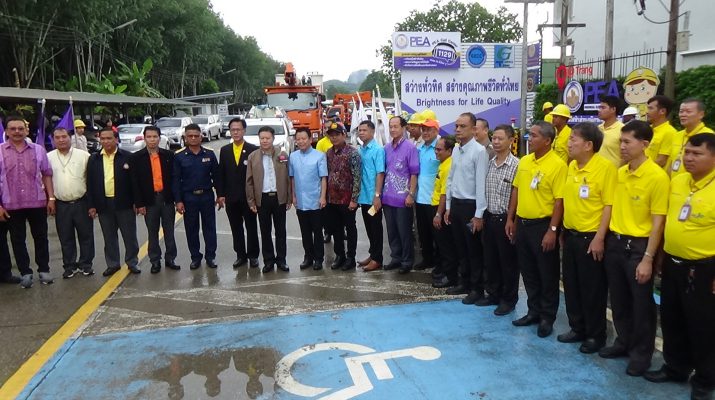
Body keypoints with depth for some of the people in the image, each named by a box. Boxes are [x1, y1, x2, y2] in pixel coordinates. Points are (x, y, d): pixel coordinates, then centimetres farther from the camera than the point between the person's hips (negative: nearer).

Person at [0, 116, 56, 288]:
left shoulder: (38, 150, 3)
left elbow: (47, 175, 7)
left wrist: (51, 198, 1)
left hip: (37, 203, 1)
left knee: (40, 237, 8)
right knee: (18, 240, 7)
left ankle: (43, 270, 20)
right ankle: (25, 273, 17)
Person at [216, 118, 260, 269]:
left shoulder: (253, 149, -5)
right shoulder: (224, 150, 7)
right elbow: (221, 174, 7)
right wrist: (220, 194, 1)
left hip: (248, 196, -3)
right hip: (231, 197, 3)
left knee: (251, 227, 7)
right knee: (236, 228, 10)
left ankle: (253, 255, 17)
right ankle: (241, 255, 20)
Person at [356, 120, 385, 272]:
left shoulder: (378, 150, -11)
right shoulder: (360, 150, 9)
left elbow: (380, 173, -14)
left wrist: (377, 195, -19)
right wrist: (357, 195, 12)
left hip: (373, 197, -7)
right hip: (363, 196, 7)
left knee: (376, 228, 2)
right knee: (368, 227, 15)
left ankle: (377, 259, 11)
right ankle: (372, 254, 26)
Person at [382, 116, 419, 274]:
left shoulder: (410, 147, -9)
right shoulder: (386, 148, 8)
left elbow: (414, 173, -10)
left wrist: (411, 194, -14)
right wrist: (381, 192, 10)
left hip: (403, 197, -6)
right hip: (388, 197, 6)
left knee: (404, 231, 3)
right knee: (391, 231, 13)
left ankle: (407, 261, 15)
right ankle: (396, 258, 26)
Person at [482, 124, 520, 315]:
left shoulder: (516, 165, -13)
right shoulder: (489, 164, 7)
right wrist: (481, 215, 11)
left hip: (505, 219, -6)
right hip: (489, 218, 6)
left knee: (508, 262, 6)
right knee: (490, 260, 15)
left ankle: (509, 300, 19)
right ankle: (494, 293, 31)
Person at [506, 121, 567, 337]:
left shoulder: (557, 164, -14)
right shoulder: (524, 161, 8)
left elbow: (560, 200, -16)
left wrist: (552, 230, -19)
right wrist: (510, 219, 12)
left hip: (542, 225, -7)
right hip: (522, 223, 7)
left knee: (547, 274, 5)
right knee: (528, 272, 15)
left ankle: (547, 318, 18)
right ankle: (534, 311, 29)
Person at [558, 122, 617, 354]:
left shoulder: (605, 168, -15)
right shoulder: (572, 166, 7)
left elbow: (609, 205, -16)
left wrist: (599, 238, -19)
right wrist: (562, 230, 15)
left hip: (590, 237, -7)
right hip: (570, 235, 7)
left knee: (592, 289, 4)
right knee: (571, 285, 15)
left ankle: (595, 335, 19)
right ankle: (577, 329, 29)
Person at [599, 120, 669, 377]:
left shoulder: (657, 176, -14)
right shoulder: (619, 173, 5)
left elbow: (658, 221, -14)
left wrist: (647, 258, -16)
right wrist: (603, 239, 8)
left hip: (638, 246, -6)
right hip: (614, 242, 6)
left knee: (641, 303, 7)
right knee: (618, 299, 16)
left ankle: (641, 353, 23)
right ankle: (623, 342, 34)